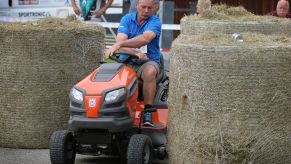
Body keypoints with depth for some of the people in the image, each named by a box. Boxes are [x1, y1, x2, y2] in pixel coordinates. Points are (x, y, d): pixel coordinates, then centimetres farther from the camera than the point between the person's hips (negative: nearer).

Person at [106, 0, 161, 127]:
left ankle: (147, 112, -32)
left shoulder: (155, 22, -7)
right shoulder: (127, 19, 2)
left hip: (149, 62, -2)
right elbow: (120, 41, -14)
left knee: (149, 72, -37)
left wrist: (119, 44, -42)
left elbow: (145, 39, -29)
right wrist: (135, 53, -34)